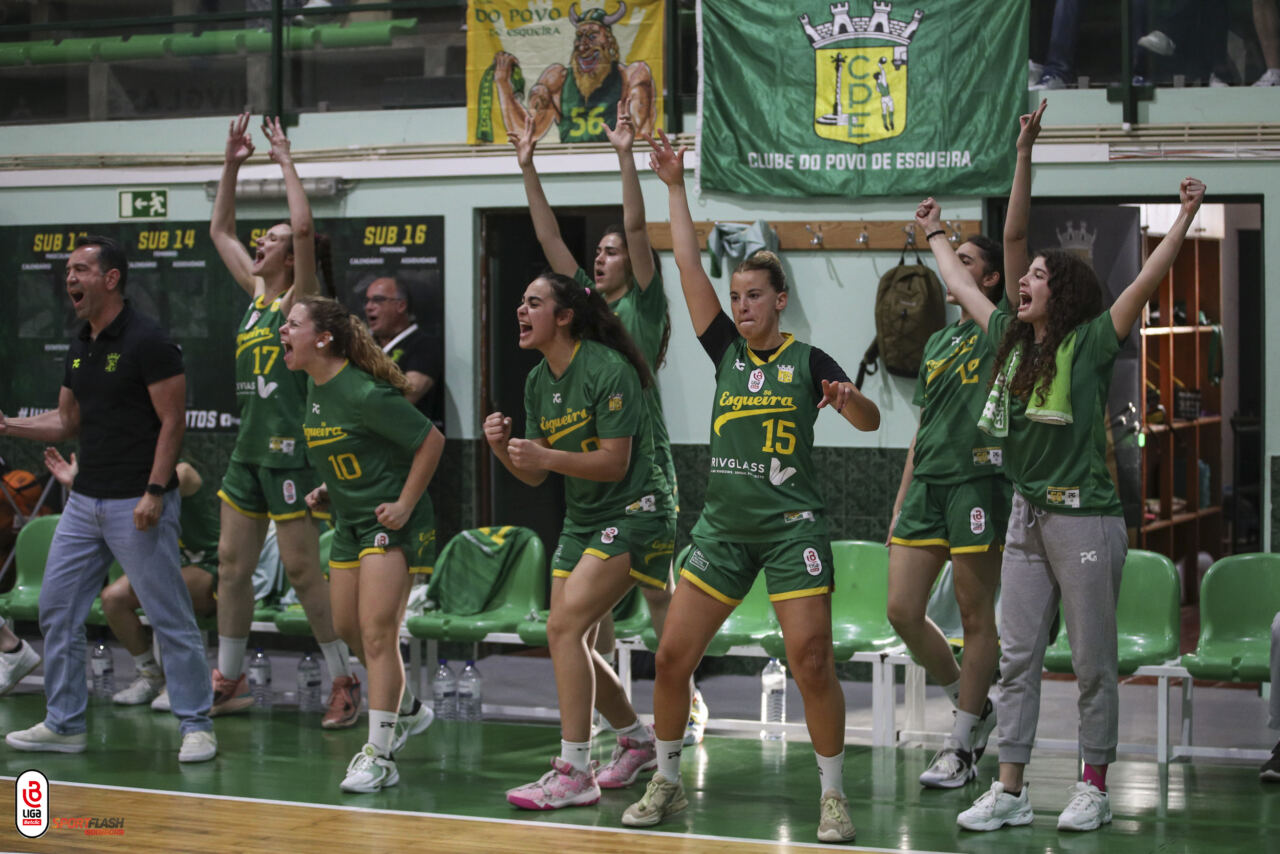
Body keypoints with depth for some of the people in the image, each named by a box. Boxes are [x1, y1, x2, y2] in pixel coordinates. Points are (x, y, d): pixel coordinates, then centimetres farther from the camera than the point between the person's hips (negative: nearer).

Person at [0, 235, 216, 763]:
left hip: (136, 505, -8)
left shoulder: (146, 341, -12)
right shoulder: (80, 346, 12)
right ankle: (64, 724, 17)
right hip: (85, 500, 9)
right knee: (56, 610, 8)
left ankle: (196, 726, 6)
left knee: (171, 619, -3)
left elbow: (173, 421, -14)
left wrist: (154, 492, -19)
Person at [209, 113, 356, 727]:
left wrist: (286, 163, -15)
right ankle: (228, 681, 18)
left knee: (302, 570, -5)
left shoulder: (299, 301, -8)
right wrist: (232, 165, 14)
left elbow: (305, 228, -24)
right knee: (232, 564, 10)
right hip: (248, 447, 8)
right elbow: (220, 230, 22)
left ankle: (345, 681, 3)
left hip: (287, 448, -8)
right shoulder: (257, 295, 12)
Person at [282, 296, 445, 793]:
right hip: (350, 522, 9)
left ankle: (379, 756, -11)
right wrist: (329, 490, 10)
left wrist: (405, 504, -16)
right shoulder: (316, 388, 6)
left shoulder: (363, 393, -21)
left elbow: (431, 440, -17)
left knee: (377, 630, -14)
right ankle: (407, 710, 38)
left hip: (390, 520, -9)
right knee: (348, 627, 15)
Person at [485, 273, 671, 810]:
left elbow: (615, 462, -21)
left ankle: (574, 773, -18)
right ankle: (637, 739, 33)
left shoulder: (608, 370, -18)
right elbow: (533, 475, 9)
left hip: (632, 513, -9)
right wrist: (502, 447, -10)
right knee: (570, 644, 9)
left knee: (565, 626, -20)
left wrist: (546, 455, -30)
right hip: (581, 520, 9)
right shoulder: (538, 382, 7)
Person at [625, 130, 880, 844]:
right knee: (673, 657, 0)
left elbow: (871, 421, -4)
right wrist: (675, 187, 1)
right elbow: (689, 265, 4)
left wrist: (850, 399, -27)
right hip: (724, 527, 4)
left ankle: (834, 797, 2)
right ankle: (667, 784, 15)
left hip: (793, 528, -4)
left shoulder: (808, 360, 0)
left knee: (812, 664, -10)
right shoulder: (727, 351, 8)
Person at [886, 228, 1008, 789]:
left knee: (975, 618, 1)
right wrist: (900, 503, 20)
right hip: (926, 483, 7)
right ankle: (973, 707, 22)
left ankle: (963, 745, 9)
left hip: (978, 480, -7)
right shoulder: (936, 342, 21)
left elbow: (955, 280, -17)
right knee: (902, 612, 3)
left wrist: (937, 237, 2)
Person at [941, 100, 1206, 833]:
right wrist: (936, 237, 22)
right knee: (1018, 658, 6)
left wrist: (1186, 217, -25)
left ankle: (1095, 788, 12)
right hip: (1028, 518, 7)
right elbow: (965, 287, 19)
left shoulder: (1090, 345, -8)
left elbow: (1148, 280, -17)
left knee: (1094, 662, 2)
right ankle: (1010, 791, 10)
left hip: (1085, 519, -6)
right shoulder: (1012, 339, 8)